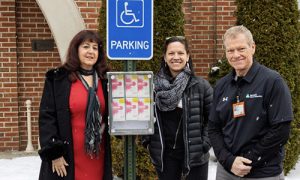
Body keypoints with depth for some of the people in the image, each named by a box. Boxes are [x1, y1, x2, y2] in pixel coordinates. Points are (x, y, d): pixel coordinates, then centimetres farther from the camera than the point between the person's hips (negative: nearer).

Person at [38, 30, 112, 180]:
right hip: (68, 156, -3)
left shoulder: (105, 80, 9)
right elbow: (47, 117, -6)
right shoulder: (57, 79, -2)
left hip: (97, 155, 3)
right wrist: (54, 153, -11)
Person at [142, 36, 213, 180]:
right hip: (164, 154, 2)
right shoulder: (154, 85, 0)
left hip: (194, 153, -2)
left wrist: (205, 143, -9)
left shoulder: (200, 85, -6)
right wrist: (147, 140, 1)